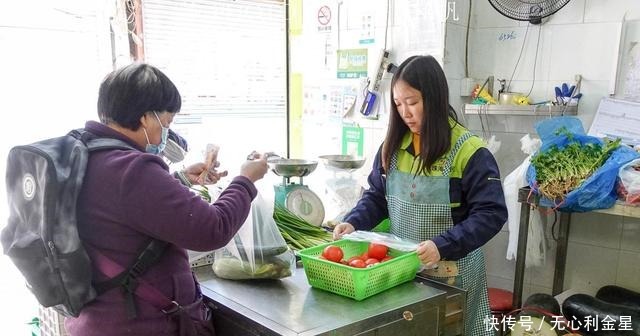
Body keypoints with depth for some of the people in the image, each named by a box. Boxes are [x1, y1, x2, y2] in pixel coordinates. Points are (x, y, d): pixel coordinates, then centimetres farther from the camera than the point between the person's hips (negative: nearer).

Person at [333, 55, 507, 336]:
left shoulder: (469, 151, -15)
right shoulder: (393, 146, 1)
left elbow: (491, 214, -17)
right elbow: (376, 196, 10)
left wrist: (442, 246, -28)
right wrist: (353, 223, -8)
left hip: (451, 272, -4)